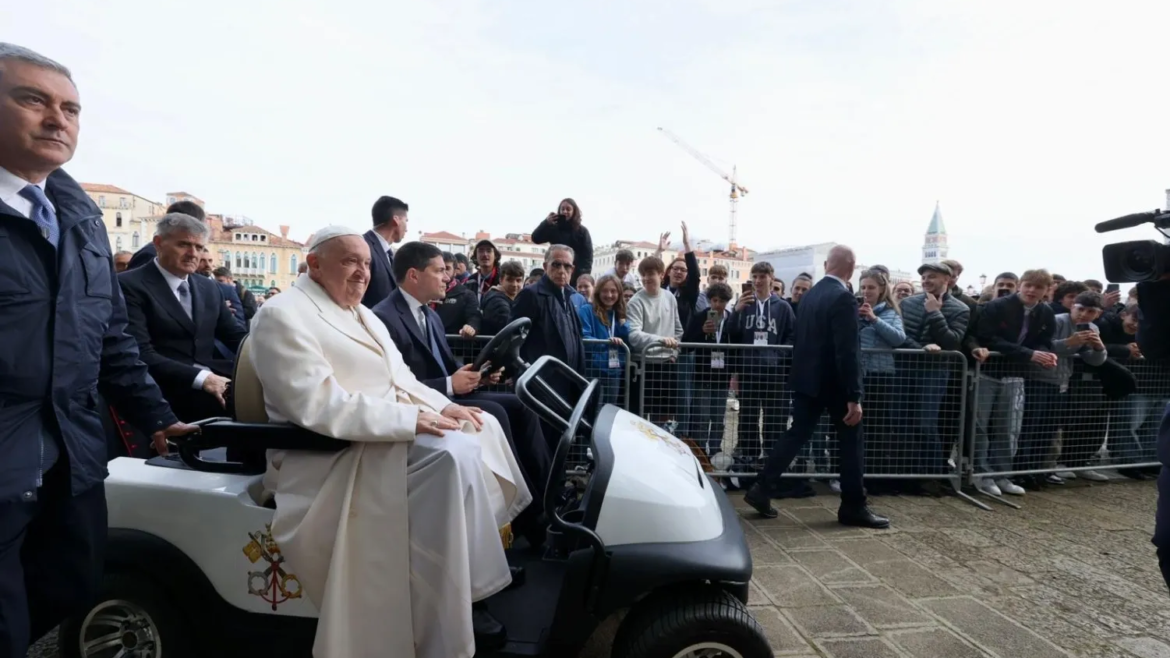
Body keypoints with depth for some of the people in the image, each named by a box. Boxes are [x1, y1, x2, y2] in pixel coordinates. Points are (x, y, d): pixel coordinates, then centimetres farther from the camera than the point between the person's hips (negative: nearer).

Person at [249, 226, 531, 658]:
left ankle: (481, 564, 8)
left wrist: (444, 406, -3)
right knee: (454, 455, -28)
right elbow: (320, 406, -23)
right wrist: (412, 419, -26)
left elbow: (403, 380, 16)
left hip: (388, 432, 10)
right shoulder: (284, 315, -12)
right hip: (333, 453, -9)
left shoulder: (362, 315, 16)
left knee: (481, 428, 0)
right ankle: (455, 612, -14)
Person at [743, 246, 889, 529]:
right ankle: (853, 507, 16)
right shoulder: (844, 298, -17)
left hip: (806, 380, 7)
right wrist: (854, 397, -20)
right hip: (834, 383, -7)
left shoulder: (808, 295, 8)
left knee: (796, 435, 12)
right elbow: (848, 352, -21)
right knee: (851, 443, 7)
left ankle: (762, 490, 9)